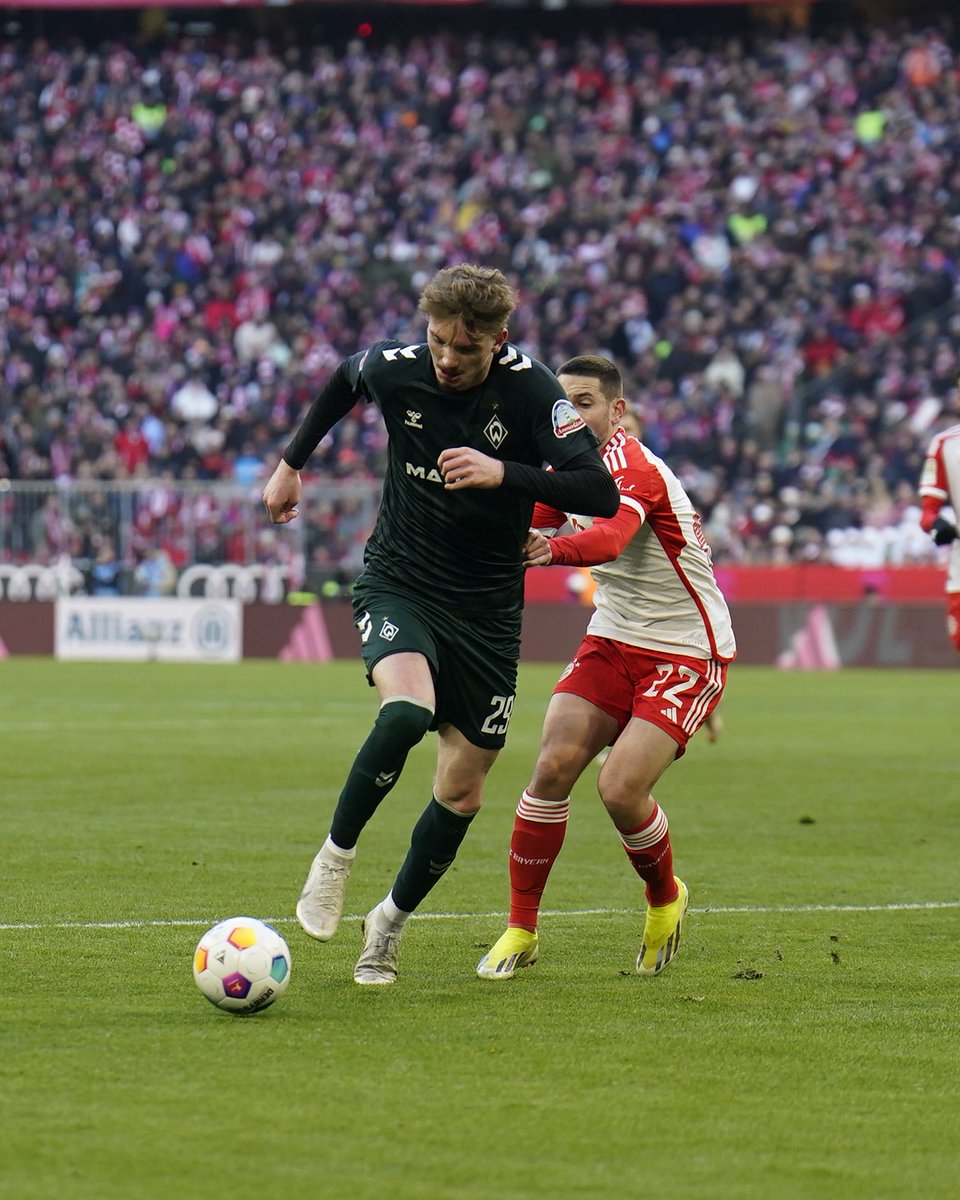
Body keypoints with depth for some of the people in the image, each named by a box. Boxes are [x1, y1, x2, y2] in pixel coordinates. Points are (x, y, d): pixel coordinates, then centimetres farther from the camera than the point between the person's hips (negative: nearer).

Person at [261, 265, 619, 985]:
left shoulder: (530, 389, -17)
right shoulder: (393, 369, -11)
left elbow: (601, 494, -24)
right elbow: (343, 382, 16)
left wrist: (504, 473, -36)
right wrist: (292, 463, 22)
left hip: (488, 608, 1)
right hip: (398, 582, -1)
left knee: (463, 793, 4)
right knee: (407, 709, -32)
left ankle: (391, 923, 28)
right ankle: (336, 858, -11)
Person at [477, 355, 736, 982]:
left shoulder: (632, 467, -22)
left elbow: (610, 539, -44)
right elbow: (527, 529, 19)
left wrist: (552, 550, -64)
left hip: (688, 652, -7)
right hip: (614, 640, 7)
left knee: (621, 789, -20)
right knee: (553, 765, -12)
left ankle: (665, 898, 12)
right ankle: (521, 930, 0)